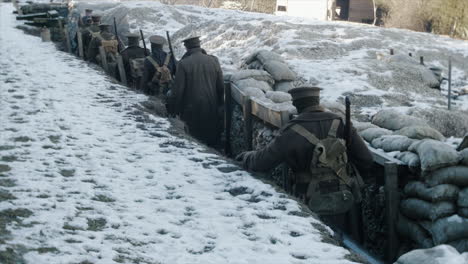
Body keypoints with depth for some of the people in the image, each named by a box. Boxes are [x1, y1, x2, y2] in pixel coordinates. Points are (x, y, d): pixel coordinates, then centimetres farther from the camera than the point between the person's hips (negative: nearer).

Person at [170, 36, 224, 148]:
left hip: (192, 110, -3)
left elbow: (178, 90, -10)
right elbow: (220, 86, 5)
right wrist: (219, 104, 18)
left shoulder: (184, 64, -12)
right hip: (211, 109, 3)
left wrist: (176, 109, 2)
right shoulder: (213, 61, -1)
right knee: (212, 141, 15)